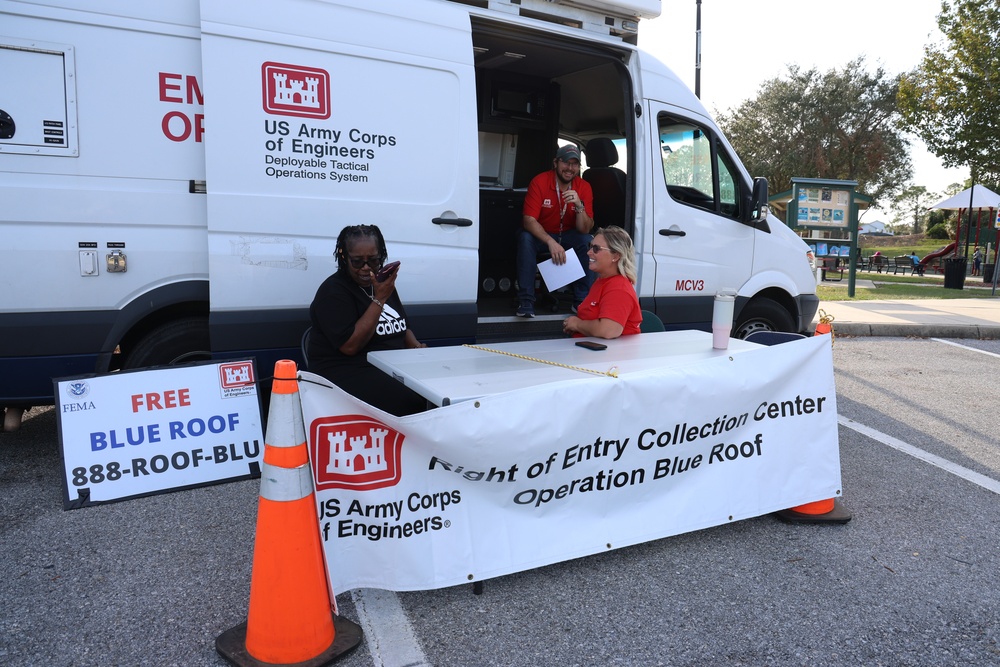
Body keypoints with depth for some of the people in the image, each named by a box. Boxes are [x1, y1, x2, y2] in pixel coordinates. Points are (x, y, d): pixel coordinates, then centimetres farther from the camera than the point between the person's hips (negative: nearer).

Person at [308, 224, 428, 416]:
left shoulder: (381, 283, 16)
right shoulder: (333, 292, -5)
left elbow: (402, 327, 27)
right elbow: (350, 346, -16)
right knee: (414, 402, -32)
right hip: (347, 373, -7)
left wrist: (416, 346, 4)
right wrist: (379, 299, -16)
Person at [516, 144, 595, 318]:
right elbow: (528, 220, -26)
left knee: (589, 241, -26)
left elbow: (585, 230, -14)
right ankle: (525, 301, -26)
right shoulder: (539, 182, -18)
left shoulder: (584, 187, -11)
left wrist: (579, 205, -33)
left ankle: (581, 301, -16)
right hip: (540, 234, -2)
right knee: (525, 237, -32)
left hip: (569, 236, 2)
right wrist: (551, 242, -41)